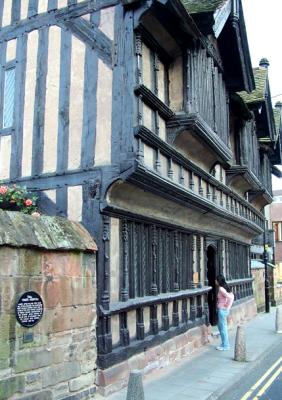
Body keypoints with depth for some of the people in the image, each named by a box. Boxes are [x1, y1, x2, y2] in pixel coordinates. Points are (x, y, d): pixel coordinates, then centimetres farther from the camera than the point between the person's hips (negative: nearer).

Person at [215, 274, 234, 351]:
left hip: (222, 310, -10)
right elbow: (232, 296, 13)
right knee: (221, 327, 19)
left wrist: (227, 306, -16)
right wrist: (228, 307, 10)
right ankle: (224, 344, 27)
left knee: (223, 328, 1)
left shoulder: (221, 289, -19)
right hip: (223, 310, 10)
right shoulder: (225, 287, 8)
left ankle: (225, 346, 11)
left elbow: (230, 297, -27)